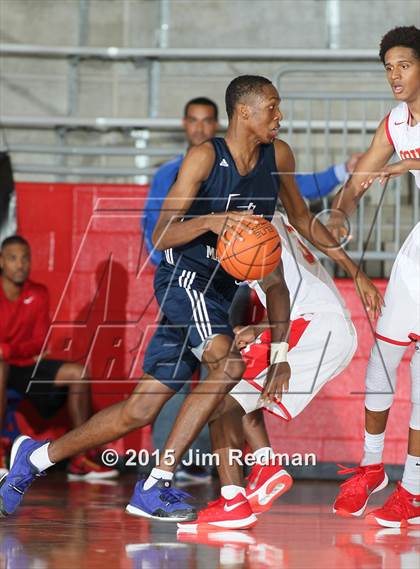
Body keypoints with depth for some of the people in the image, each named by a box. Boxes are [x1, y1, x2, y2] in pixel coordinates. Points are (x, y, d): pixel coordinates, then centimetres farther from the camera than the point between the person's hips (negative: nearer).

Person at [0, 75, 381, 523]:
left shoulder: (277, 157, 5)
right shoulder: (204, 158, -13)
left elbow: (303, 220, 20)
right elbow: (161, 237, -15)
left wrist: (354, 271, 17)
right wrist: (211, 221, -33)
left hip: (219, 292, 7)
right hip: (184, 279, -7)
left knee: (140, 410, 5)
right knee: (229, 363, -31)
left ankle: (37, 456, 21)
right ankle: (155, 486, -24)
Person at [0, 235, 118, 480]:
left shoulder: (39, 293, -1)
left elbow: (40, 342, -5)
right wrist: (25, 349, -29)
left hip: (25, 366, 5)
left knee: (77, 373, -13)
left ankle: (81, 459, -9)